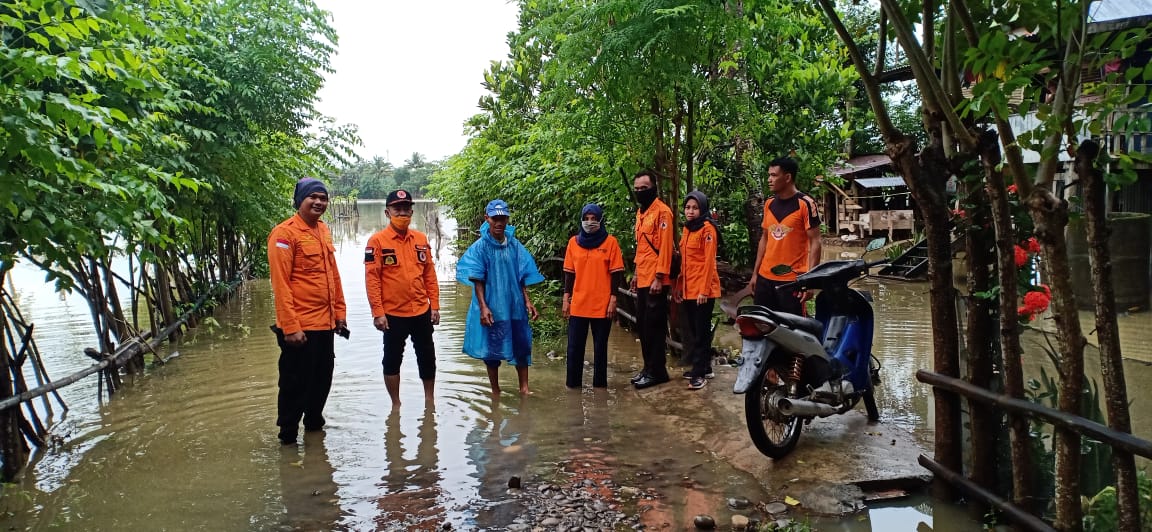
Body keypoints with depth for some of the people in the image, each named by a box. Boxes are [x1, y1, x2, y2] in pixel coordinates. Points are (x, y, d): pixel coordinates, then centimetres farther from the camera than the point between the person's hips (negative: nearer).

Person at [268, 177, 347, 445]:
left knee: (322, 379, 18)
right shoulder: (285, 233, -13)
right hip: (300, 327, -7)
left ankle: (314, 422, 37)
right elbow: (280, 284, -17)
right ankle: (287, 436, 19)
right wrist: (290, 327, -20)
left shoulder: (323, 230, 11)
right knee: (296, 383, 4)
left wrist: (340, 311, 14)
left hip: (326, 323, 8)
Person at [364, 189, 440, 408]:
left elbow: (430, 274, 8)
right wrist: (378, 313, -14)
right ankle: (396, 404, 24)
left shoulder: (421, 239, 5)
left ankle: (429, 399, 31)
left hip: (422, 312, 4)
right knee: (392, 359, 8)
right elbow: (372, 279, -10)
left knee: (427, 357, 14)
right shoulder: (377, 241, -8)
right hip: (393, 314, -4)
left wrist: (435, 305, 5)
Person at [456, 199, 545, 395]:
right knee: (492, 351, 7)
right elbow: (477, 281, -9)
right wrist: (483, 307, -17)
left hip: (515, 306, 3)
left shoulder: (515, 246, 3)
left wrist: (528, 301, 1)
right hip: (492, 309, -3)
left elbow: (522, 278, 7)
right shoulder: (480, 247, -7)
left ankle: (524, 387, 20)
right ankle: (496, 391, 22)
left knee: (522, 347, 7)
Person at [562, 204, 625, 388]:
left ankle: (600, 383, 17)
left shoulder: (610, 242, -1)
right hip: (578, 305, 2)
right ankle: (573, 382, 15)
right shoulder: (574, 242, 7)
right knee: (574, 346, 4)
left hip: (602, 305, -2)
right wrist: (566, 300, 5)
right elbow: (569, 273, 9)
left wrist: (613, 300, -6)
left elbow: (616, 273, -2)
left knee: (600, 346, 7)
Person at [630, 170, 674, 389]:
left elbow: (665, 246, -16)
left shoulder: (662, 211, -11)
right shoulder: (641, 212, 16)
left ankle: (657, 371, 5)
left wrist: (659, 277, -19)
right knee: (643, 325, 13)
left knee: (654, 326, -3)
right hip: (643, 279, 9)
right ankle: (648, 367, 22)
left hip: (655, 280, -9)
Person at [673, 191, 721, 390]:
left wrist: (704, 289, -18)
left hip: (703, 289, -8)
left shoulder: (707, 228, -9)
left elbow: (709, 261, -14)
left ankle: (700, 373, 1)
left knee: (701, 331, -3)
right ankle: (703, 367, 24)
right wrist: (679, 286, 15)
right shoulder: (687, 229, 14)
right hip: (688, 289, 8)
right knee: (694, 330, 14)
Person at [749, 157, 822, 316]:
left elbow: (815, 242, -10)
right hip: (765, 278, 6)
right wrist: (755, 273, 15)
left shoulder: (805, 203, -8)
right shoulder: (769, 203, 11)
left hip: (792, 280, -6)